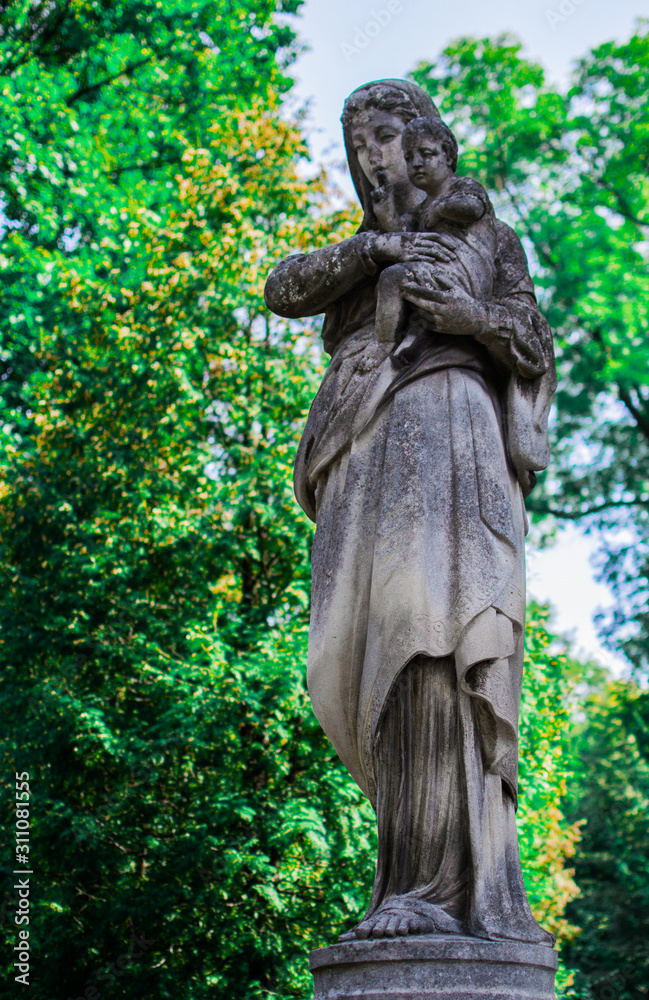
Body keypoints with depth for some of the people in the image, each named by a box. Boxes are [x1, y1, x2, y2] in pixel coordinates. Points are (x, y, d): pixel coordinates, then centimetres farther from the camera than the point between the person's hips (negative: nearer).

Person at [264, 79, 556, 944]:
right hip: (365, 462, 5)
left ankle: (444, 885, -31)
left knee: (431, 635, -25)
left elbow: (537, 355, 13)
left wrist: (478, 319, -9)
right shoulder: (356, 253, 33)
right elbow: (282, 290, 11)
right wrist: (375, 246, -4)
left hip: (443, 427, -5)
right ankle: (459, 858, -11)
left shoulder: (485, 233, 23)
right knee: (378, 665, -11)